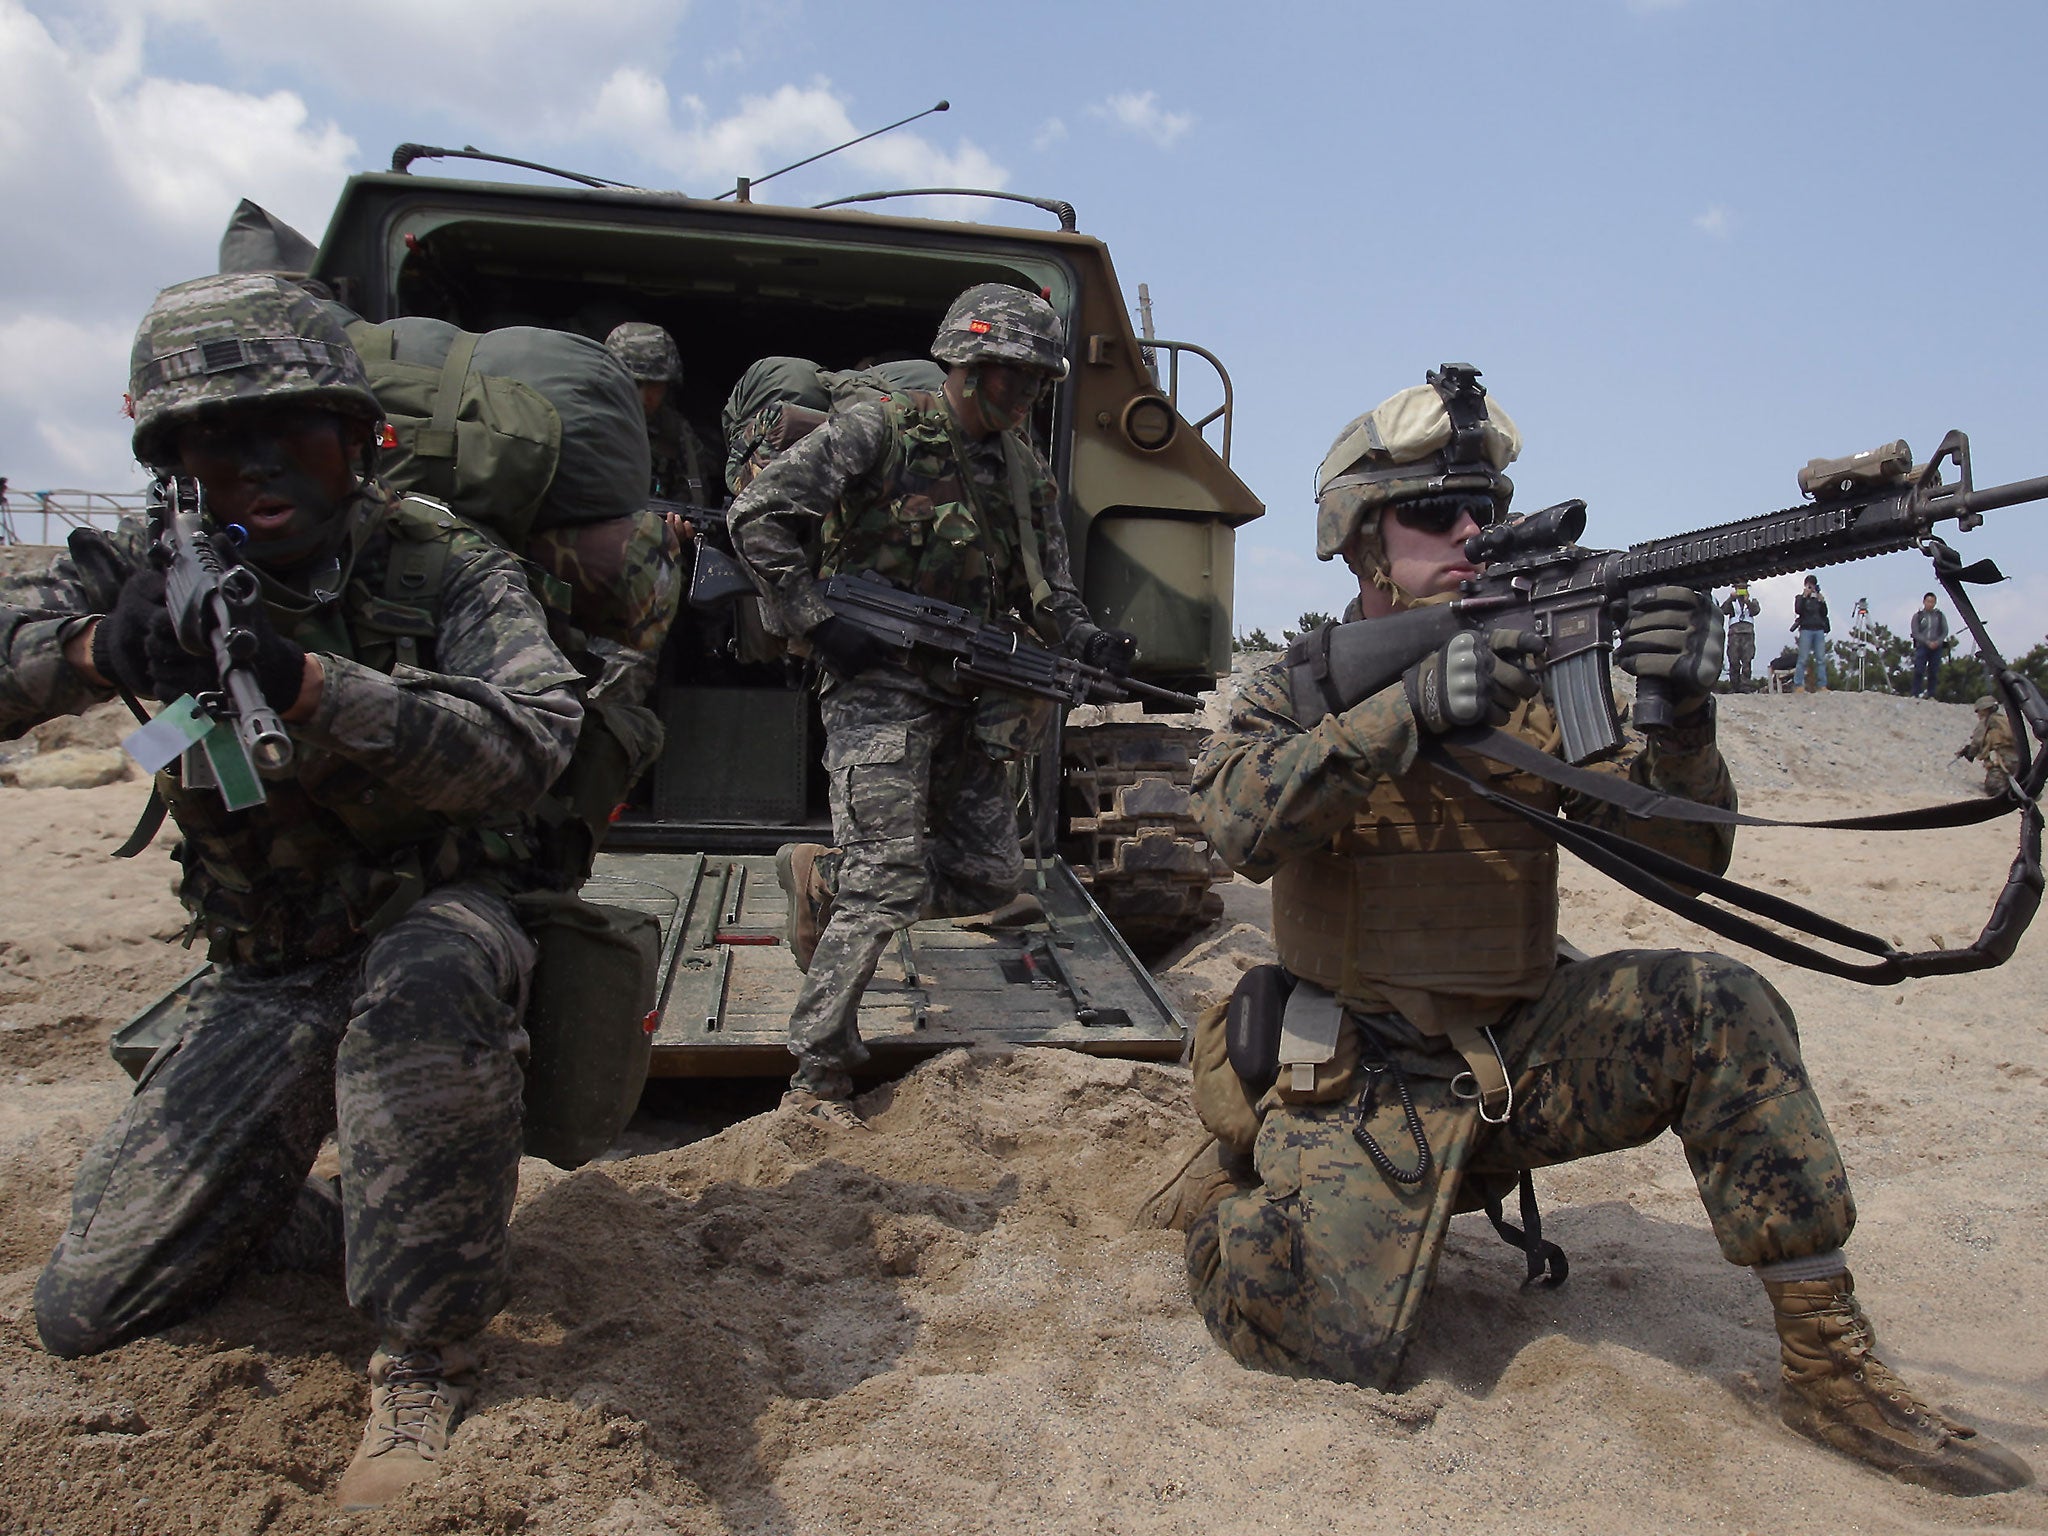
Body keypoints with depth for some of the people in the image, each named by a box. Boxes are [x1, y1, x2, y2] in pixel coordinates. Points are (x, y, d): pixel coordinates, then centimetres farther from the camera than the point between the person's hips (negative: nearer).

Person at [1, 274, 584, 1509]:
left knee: (425, 980, -41)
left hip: (440, 925, -4)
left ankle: (429, 1362, -23)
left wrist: (302, 683, -43)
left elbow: (527, 741, -30)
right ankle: (361, 1221, 27)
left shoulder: (447, 568, -13)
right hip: (264, 983, 4)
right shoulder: (151, 572, -1)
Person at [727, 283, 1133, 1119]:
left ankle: (820, 878, 26)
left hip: (965, 698, 7)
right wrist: (817, 624, -15)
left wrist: (1087, 640, -9)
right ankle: (818, 1075, 1)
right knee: (888, 882, -13)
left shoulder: (1024, 470, 13)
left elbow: (1047, 588, 13)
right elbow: (757, 515, -10)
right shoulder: (880, 429, -7)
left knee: (991, 875, 7)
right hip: (879, 684, -7)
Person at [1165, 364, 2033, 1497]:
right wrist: (1412, 706, -36)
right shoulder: (1295, 690, -4)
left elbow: (1683, 855, -3)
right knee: (1335, 1352, -20)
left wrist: (1683, 713, -23)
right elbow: (1240, 822, -25)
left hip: (1517, 1057, 3)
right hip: (1360, 1083, -3)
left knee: (1716, 1008, -20)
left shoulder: (1534, 682, 3)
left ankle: (1831, 1369, -8)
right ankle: (1228, 1188, 13)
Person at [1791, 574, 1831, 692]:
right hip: (1806, 629, -3)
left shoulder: (1818, 598, 19)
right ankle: (1797, 685, -13)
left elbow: (1825, 613, 10)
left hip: (1819, 630, 3)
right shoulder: (1800, 598, 11)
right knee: (1803, 659, -11)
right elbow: (1798, 610, -7)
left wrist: (1822, 601, -3)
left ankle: (1822, 686, -7)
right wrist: (1804, 596, -8)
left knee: (1821, 659, -4)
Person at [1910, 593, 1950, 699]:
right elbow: (1915, 633, 0)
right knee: (1918, 671, -12)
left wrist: (1938, 641, -10)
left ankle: (1931, 695, 3)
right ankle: (1915, 694, -11)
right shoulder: (1917, 616, 8)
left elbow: (1945, 631, 8)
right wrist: (1927, 642, -12)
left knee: (1933, 673, -1)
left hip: (1937, 647, 2)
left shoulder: (1940, 616, 13)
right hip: (1922, 647, -2)